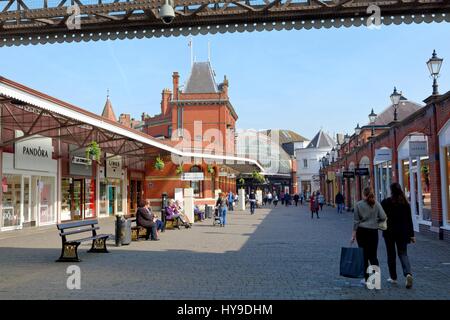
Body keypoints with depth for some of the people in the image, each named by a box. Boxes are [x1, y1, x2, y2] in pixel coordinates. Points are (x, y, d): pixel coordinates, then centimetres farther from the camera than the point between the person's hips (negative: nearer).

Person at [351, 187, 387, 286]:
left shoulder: (358, 204, -6)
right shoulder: (376, 204, -2)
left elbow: (356, 221, -5)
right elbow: (383, 217, -8)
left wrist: (354, 233, 0)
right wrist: (375, 220, 12)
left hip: (361, 231, -1)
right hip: (373, 231, 1)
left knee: (363, 255, 7)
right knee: (373, 255, 8)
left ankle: (366, 278, 11)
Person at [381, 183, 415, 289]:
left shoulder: (385, 202, -9)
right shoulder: (405, 202, 1)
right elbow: (409, 219, 3)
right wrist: (411, 234, 6)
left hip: (389, 232, -2)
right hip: (403, 232, 3)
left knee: (391, 255, 8)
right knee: (403, 253, 7)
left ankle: (393, 278, 15)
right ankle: (408, 273, -16)